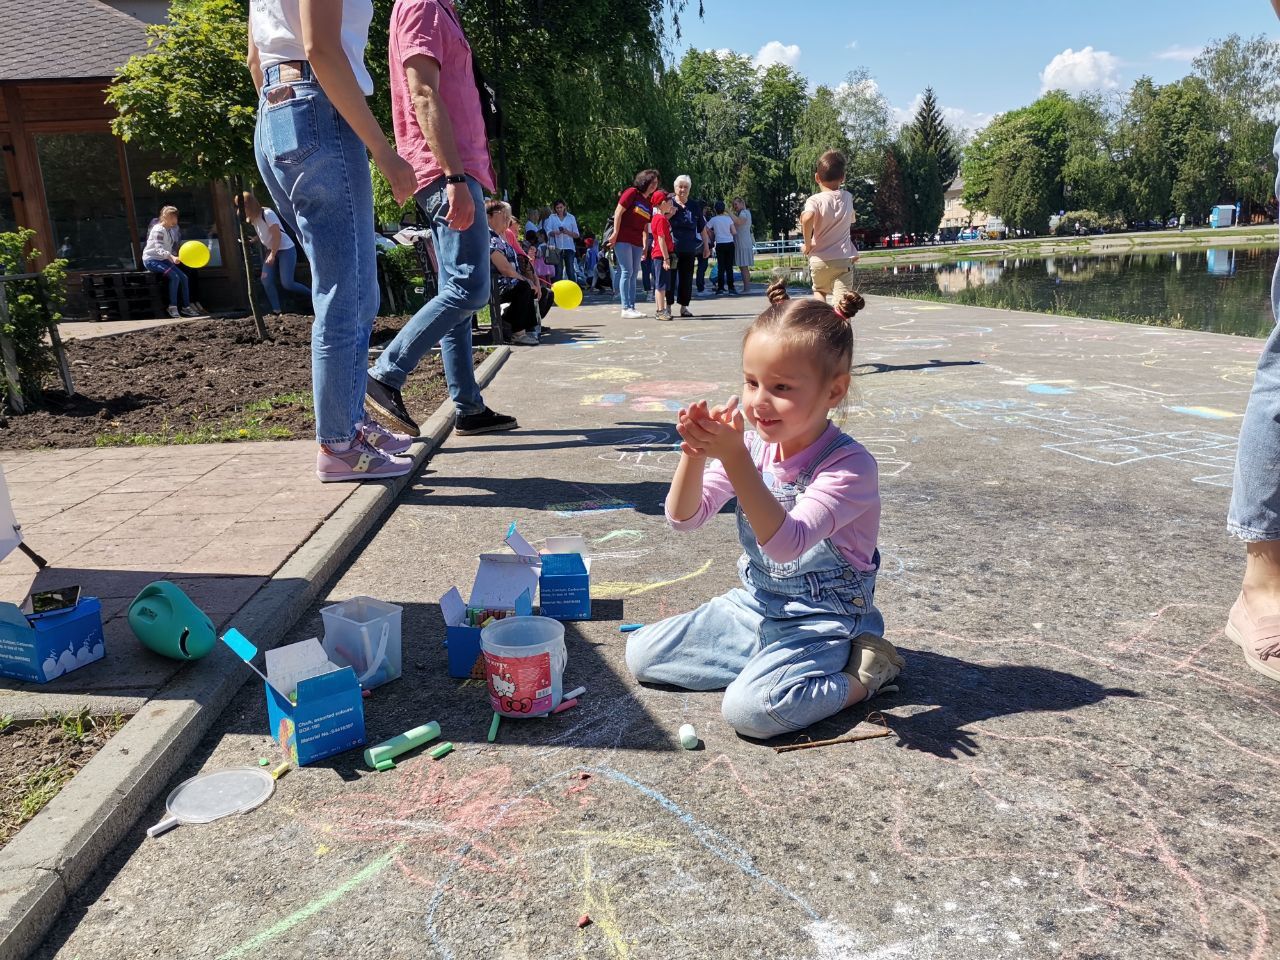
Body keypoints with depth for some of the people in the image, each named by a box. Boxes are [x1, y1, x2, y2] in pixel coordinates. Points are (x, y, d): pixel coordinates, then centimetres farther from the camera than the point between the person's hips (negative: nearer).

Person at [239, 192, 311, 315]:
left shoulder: (267, 213, -18)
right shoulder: (253, 218, 7)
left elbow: (277, 235, -20)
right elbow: (262, 236, 14)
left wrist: (272, 254, -17)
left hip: (286, 249, -8)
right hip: (271, 250, 9)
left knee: (287, 283, -15)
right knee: (266, 280, -6)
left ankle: (313, 296, 4)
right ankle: (276, 310, -5)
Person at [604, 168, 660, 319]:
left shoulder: (648, 203, 16)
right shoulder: (632, 192, -5)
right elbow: (618, 212, -10)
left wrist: (645, 245, 12)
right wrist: (615, 233, -14)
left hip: (637, 242, 8)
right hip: (623, 239, -8)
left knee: (634, 274, 8)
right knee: (627, 271, -10)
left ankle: (632, 307, 12)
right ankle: (625, 308, -9)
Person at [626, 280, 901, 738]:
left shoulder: (850, 465, -22)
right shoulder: (753, 445, -3)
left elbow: (786, 542, -36)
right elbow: (685, 517, -7)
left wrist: (734, 458, -43)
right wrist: (695, 453, -26)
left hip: (821, 622, -7)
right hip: (752, 606, 7)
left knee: (750, 708, -31)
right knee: (641, 653, 2)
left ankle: (865, 674, -6)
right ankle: (771, 662, 8)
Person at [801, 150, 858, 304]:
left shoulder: (815, 200, -9)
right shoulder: (848, 198, 5)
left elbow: (807, 218, -30)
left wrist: (807, 244, -17)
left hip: (820, 260, -1)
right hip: (844, 259, 1)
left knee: (820, 291, 27)